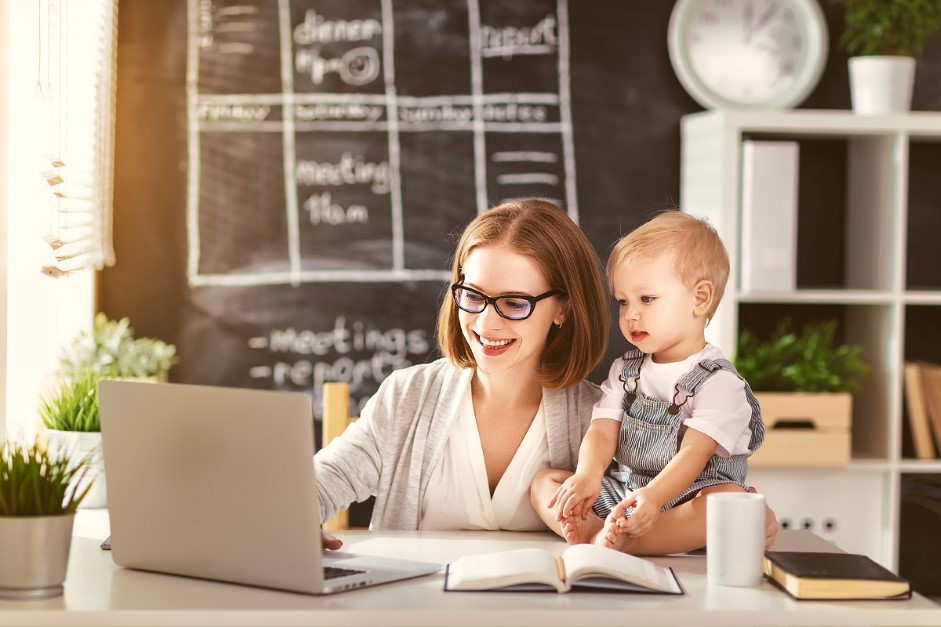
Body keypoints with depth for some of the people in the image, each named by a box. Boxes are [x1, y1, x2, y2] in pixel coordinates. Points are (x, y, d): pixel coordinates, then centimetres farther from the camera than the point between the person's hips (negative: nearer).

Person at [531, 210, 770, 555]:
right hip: (623, 495, 6)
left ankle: (624, 541, -48)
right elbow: (603, 430, -1)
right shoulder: (625, 371, 12)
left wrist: (654, 495, -39)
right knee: (544, 481, -5)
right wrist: (588, 475, -24)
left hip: (685, 500, -5)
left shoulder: (718, 381, -8)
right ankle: (593, 531, -33)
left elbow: (694, 453, -20)